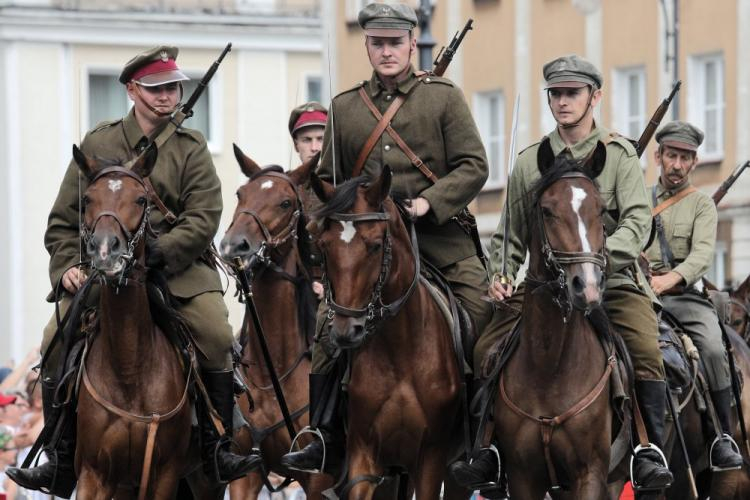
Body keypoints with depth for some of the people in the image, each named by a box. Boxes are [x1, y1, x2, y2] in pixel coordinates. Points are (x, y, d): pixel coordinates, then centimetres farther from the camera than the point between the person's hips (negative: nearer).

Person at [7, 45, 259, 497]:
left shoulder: (192, 150, 6)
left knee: (217, 334, -25)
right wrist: (68, 266, -6)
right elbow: (64, 220, 12)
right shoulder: (97, 144, 9)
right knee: (57, 340, -18)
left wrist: (158, 251, -20)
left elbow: (204, 219, -5)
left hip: (178, 266, -1)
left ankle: (218, 449, -11)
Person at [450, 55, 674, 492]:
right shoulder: (529, 161, 12)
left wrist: (601, 254, -28)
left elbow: (638, 220, -10)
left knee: (647, 352, -27)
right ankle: (491, 447, -1)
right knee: (487, 352, -13)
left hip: (613, 280, -3)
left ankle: (651, 451, -18)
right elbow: (510, 234, 18)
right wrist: (500, 275, -2)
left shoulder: (619, 154, 3)